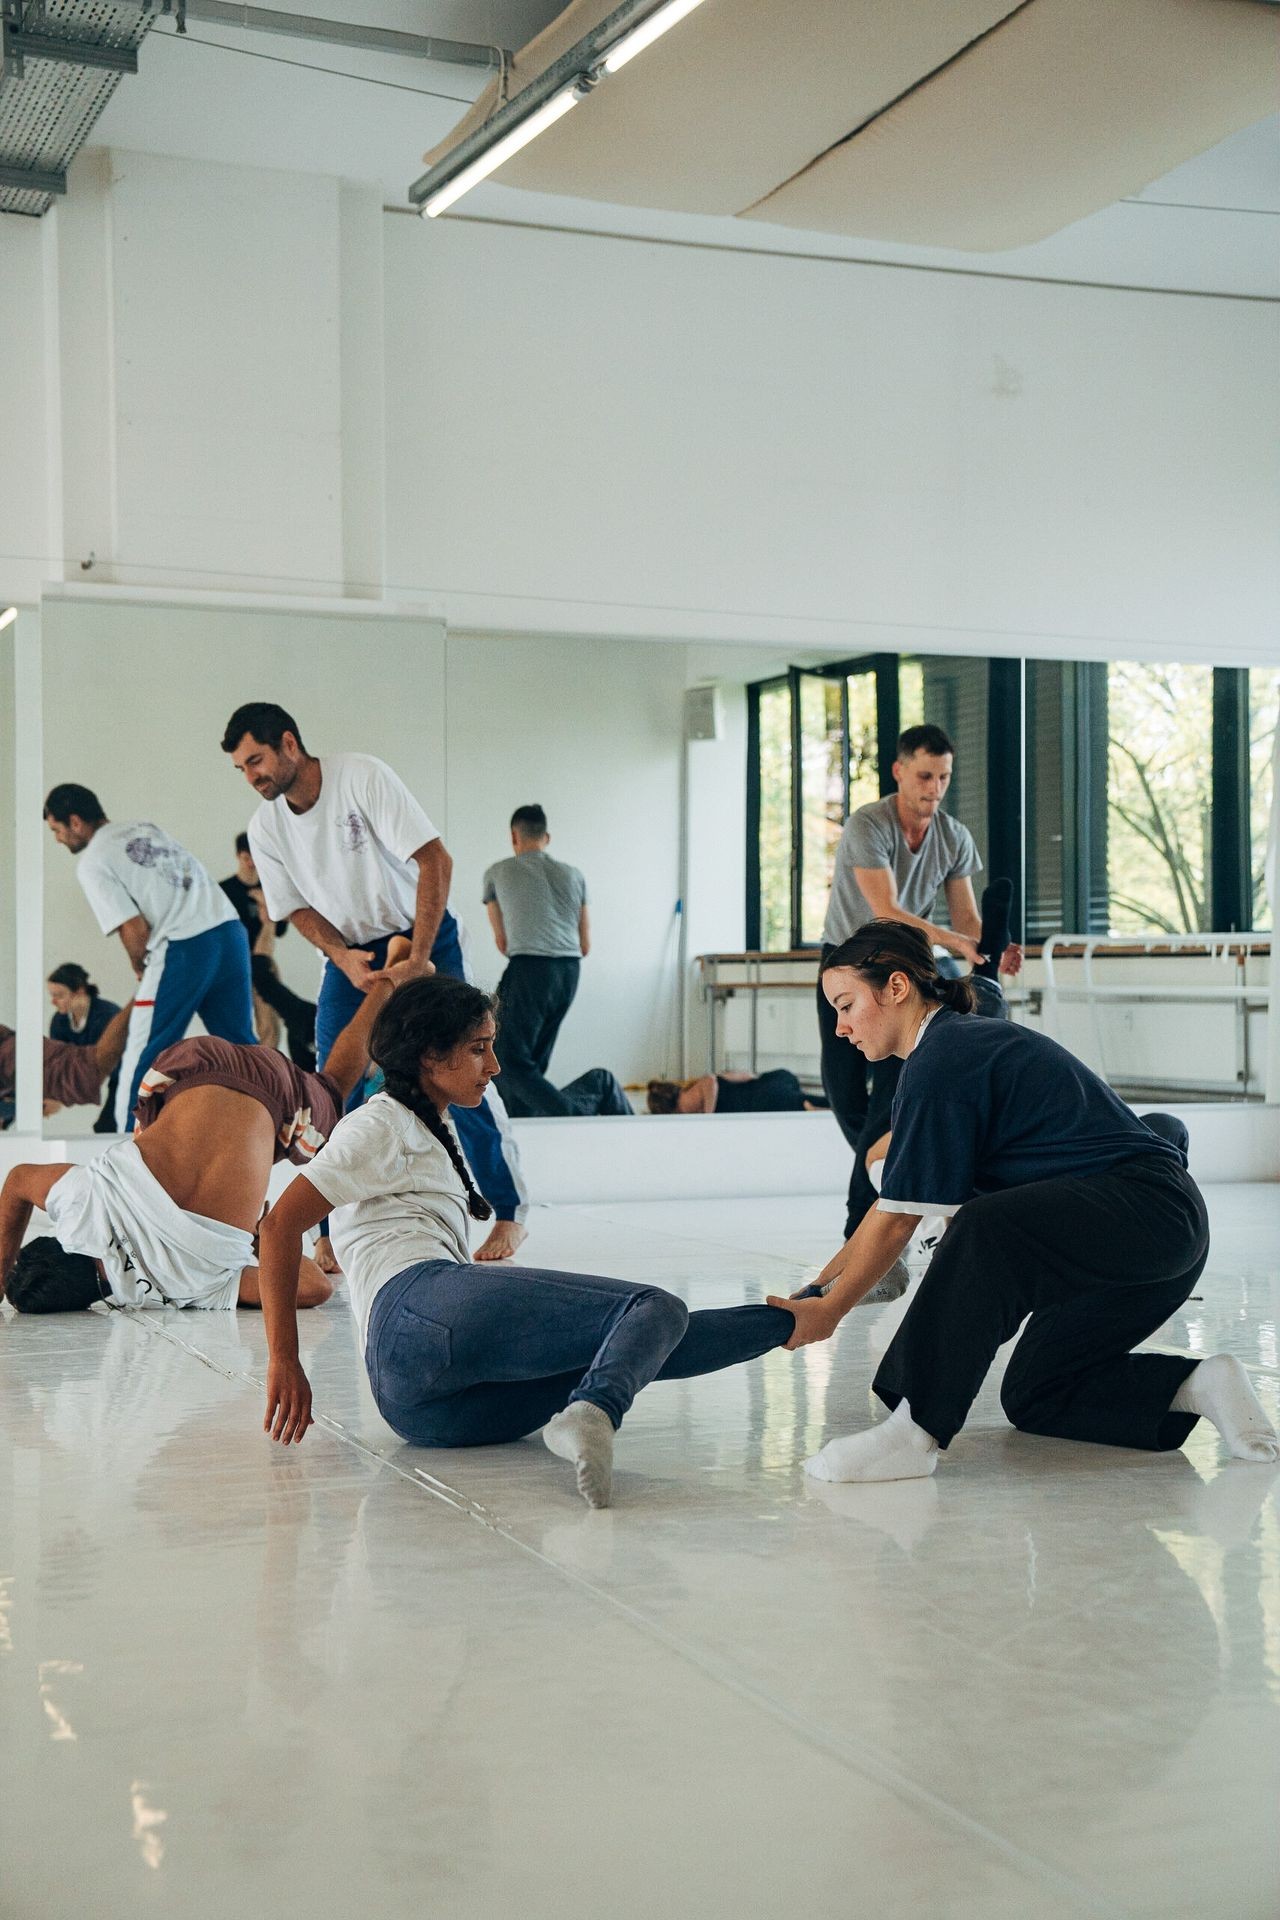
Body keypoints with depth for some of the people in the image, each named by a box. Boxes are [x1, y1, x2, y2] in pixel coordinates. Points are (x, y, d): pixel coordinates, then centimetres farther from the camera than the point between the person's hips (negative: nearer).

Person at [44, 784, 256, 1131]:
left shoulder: (92, 862, -1)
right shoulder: (145, 827, 21)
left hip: (184, 950, -7)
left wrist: (139, 968, 11)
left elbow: (135, 929, -9)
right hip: (229, 929, 7)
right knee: (240, 1046, 15)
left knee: (142, 1059, 5)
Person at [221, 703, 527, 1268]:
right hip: (350, 952, 4)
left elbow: (435, 861, -24)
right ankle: (332, 1232, 3)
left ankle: (509, 1212, 7)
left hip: (423, 934, -4)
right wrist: (344, 959, -17)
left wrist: (419, 957, -27)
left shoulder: (362, 776, -22)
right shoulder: (265, 827, -6)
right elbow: (298, 908, 2)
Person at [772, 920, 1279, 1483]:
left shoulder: (942, 1061, -15)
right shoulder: (964, 1044, 16)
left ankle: (916, 1431, -34)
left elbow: (899, 1220, -12)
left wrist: (831, 1311, -2)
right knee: (1032, 1399, 18)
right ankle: (1196, 1385, 10)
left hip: (1148, 1210, -11)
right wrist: (815, 1291, 18)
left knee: (985, 1230, -37)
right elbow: (891, 1206, 19)